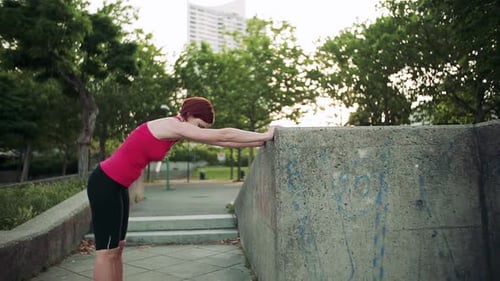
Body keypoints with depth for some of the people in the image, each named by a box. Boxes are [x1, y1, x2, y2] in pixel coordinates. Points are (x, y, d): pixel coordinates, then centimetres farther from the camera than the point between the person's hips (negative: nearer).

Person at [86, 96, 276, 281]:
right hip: (105, 184, -10)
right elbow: (222, 135, -20)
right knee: (107, 251, -4)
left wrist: (258, 141, 8)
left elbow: (217, 140, 8)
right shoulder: (173, 126, -20)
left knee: (117, 247, 13)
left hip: (116, 185, 10)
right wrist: (264, 136, -14)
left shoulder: (177, 130, 7)